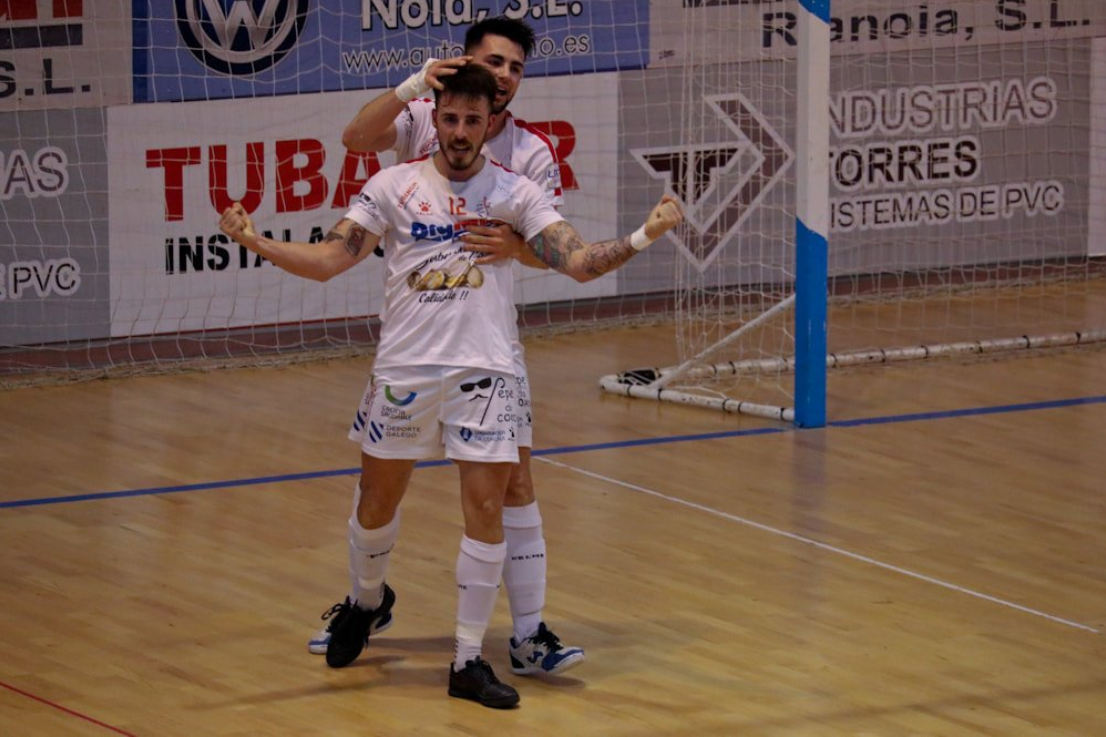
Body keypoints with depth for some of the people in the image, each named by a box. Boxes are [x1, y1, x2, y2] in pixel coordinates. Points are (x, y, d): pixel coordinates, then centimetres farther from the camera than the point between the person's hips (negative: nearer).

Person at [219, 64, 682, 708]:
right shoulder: (393, 186, 1)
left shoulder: (515, 192, 1)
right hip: (403, 370, 1)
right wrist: (254, 241, -16)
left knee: (486, 506, -7)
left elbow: (579, 261, -6)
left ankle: (470, 661, 3)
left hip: (482, 373, -1)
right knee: (378, 500, 13)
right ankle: (368, 601, 45)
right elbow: (329, 260, -2)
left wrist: (643, 238, -22)